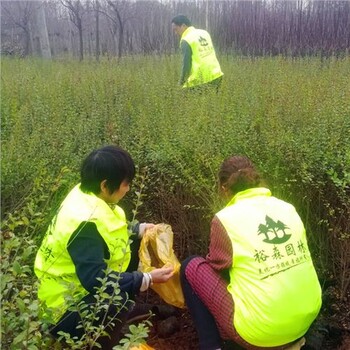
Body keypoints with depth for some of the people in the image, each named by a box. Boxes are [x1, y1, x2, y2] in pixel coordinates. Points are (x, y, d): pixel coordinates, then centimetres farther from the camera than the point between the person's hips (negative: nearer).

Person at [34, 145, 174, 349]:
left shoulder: (86, 196, -6)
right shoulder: (85, 223, -33)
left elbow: (107, 233, 12)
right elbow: (95, 280, -34)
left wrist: (139, 230, 6)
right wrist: (147, 280, -30)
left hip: (81, 279, 9)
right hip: (66, 307, -9)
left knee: (134, 246, 7)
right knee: (120, 297, -32)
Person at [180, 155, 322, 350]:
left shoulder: (225, 218, -10)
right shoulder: (287, 208, 5)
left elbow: (218, 266, 6)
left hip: (261, 330, -5)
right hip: (307, 317, 6)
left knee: (191, 267, 10)